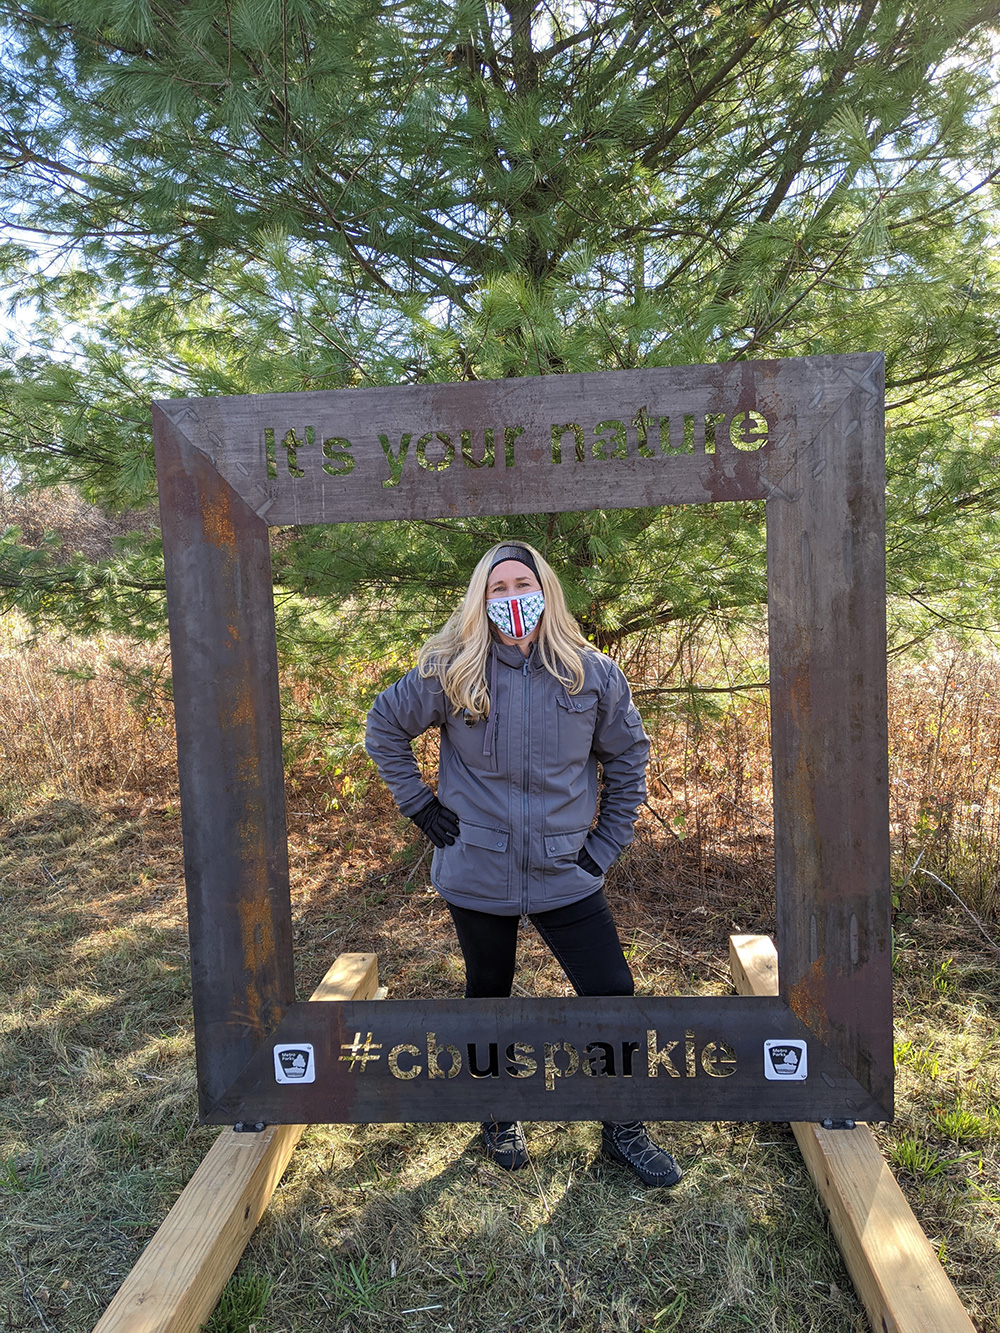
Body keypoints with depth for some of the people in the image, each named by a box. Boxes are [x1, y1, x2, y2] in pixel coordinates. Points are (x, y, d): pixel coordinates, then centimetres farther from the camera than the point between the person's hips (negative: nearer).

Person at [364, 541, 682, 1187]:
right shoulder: (450, 674, -7)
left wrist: (608, 840, 4)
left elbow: (628, 755, 8)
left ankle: (625, 1130, 25)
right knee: (488, 996, 17)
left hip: (565, 871, 1)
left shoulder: (592, 674, -4)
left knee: (613, 995, 0)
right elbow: (384, 728, 7)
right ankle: (499, 1116, 42)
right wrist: (420, 803, 1)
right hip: (477, 872, 0)